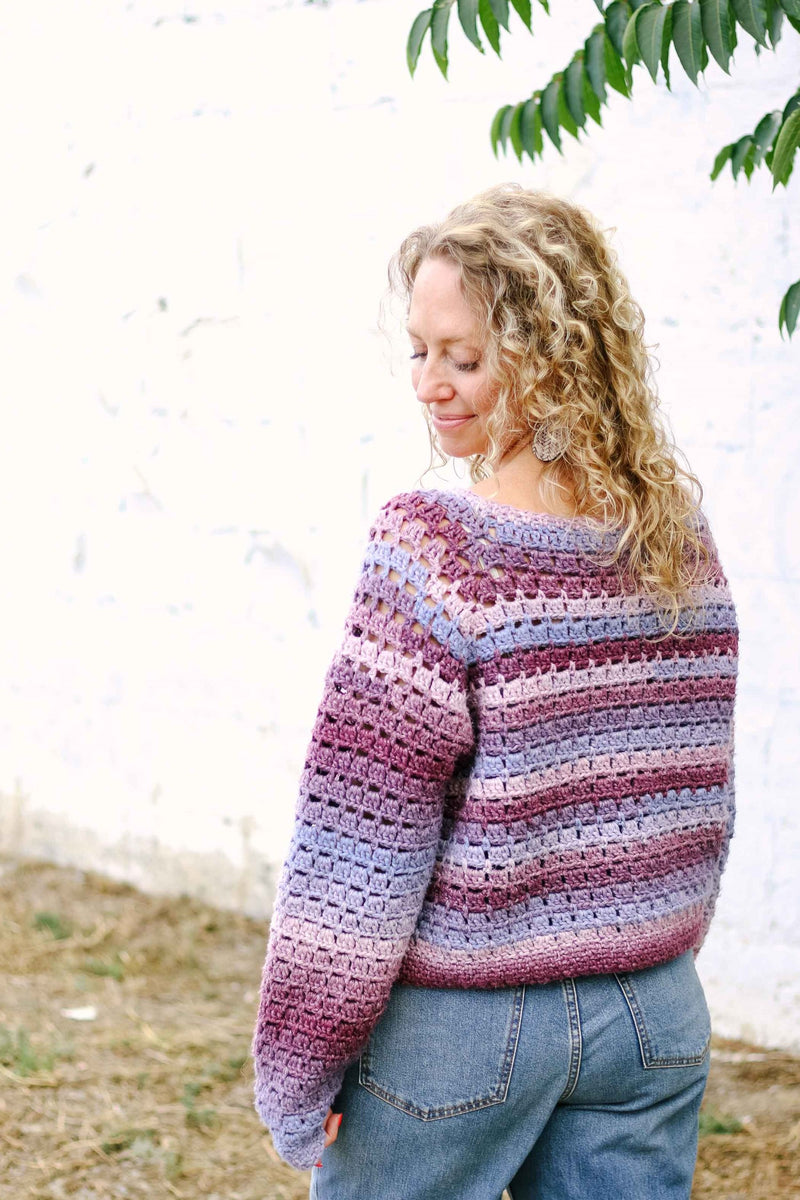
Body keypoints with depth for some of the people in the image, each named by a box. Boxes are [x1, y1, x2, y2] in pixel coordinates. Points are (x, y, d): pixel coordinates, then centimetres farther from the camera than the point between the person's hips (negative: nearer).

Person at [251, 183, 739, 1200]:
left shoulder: (434, 551, -18)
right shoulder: (683, 534, 1)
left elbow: (360, 839, -17)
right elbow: (697, 792, 10)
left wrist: (292, 1069, -9)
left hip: (458, 1024, -5)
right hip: (653, 1018, 5)